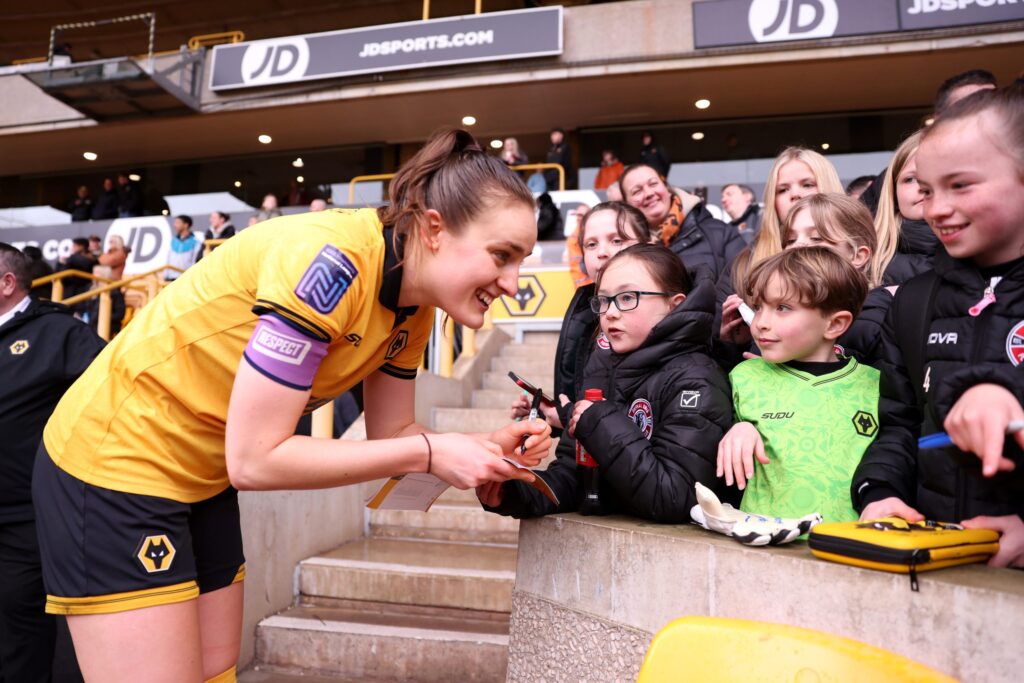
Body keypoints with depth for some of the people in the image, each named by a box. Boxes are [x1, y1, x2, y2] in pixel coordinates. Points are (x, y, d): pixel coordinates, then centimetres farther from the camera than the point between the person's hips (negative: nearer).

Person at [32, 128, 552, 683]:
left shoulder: (414, 312, -5)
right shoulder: (330, 262, -30)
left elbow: (391, 434, 4)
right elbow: (254, 458, -28)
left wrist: (488, 446, -13)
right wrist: (430, 454, -25)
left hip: (205, 477, 8)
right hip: (115, 462, -7)